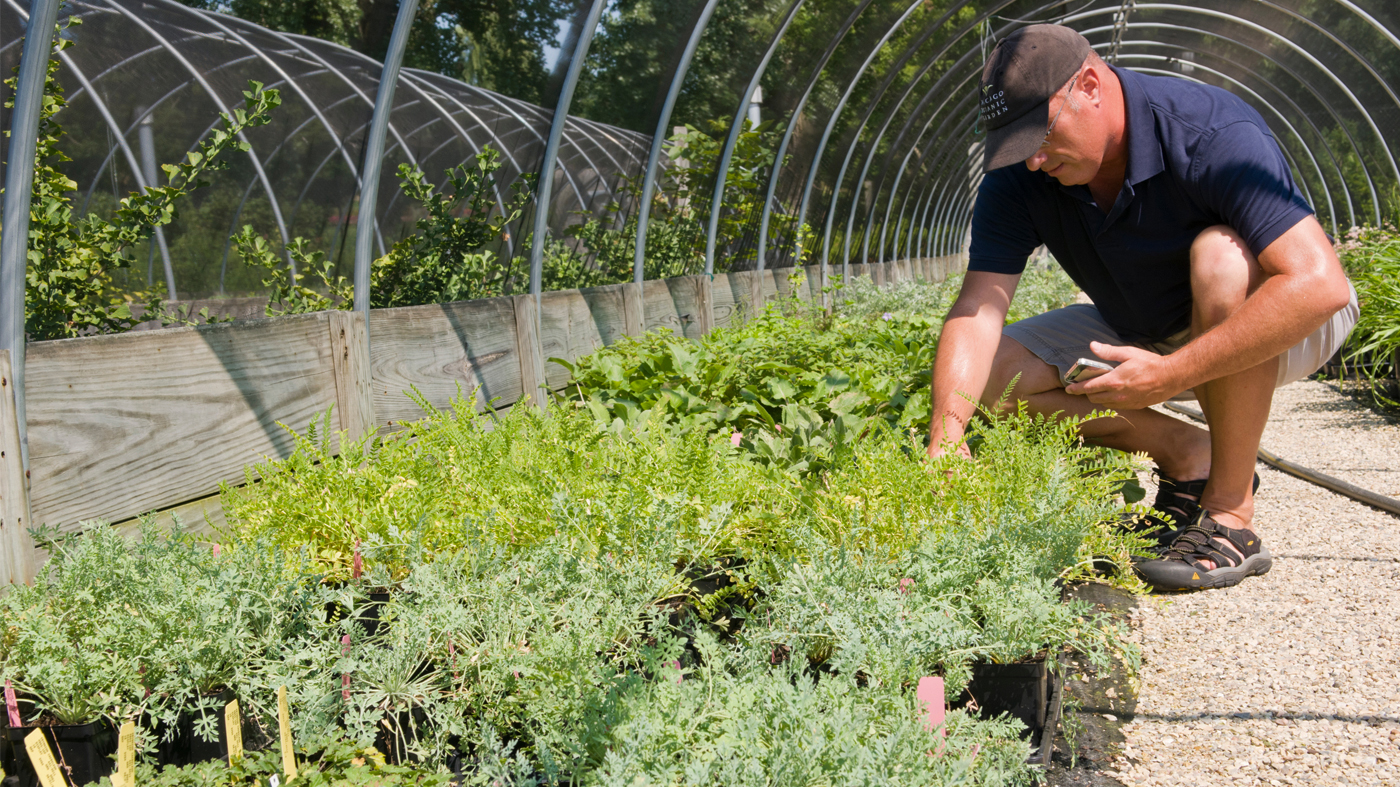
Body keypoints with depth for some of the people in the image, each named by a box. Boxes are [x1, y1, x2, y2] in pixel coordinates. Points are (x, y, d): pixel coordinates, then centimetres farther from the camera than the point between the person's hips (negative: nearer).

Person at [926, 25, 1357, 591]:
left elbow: (1322, 285, -39)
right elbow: (977, 309, -24)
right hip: (1147, 333, 5)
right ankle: (1187, 458, 0)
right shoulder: (1019, 179, -15)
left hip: (1286, 327, -5)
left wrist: (1173, 375, -40)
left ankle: (1231, 514, -27)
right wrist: (947, 429, -40)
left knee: (1220, 253, -38)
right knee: (995, 374, -12)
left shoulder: (1212, 134, -30)